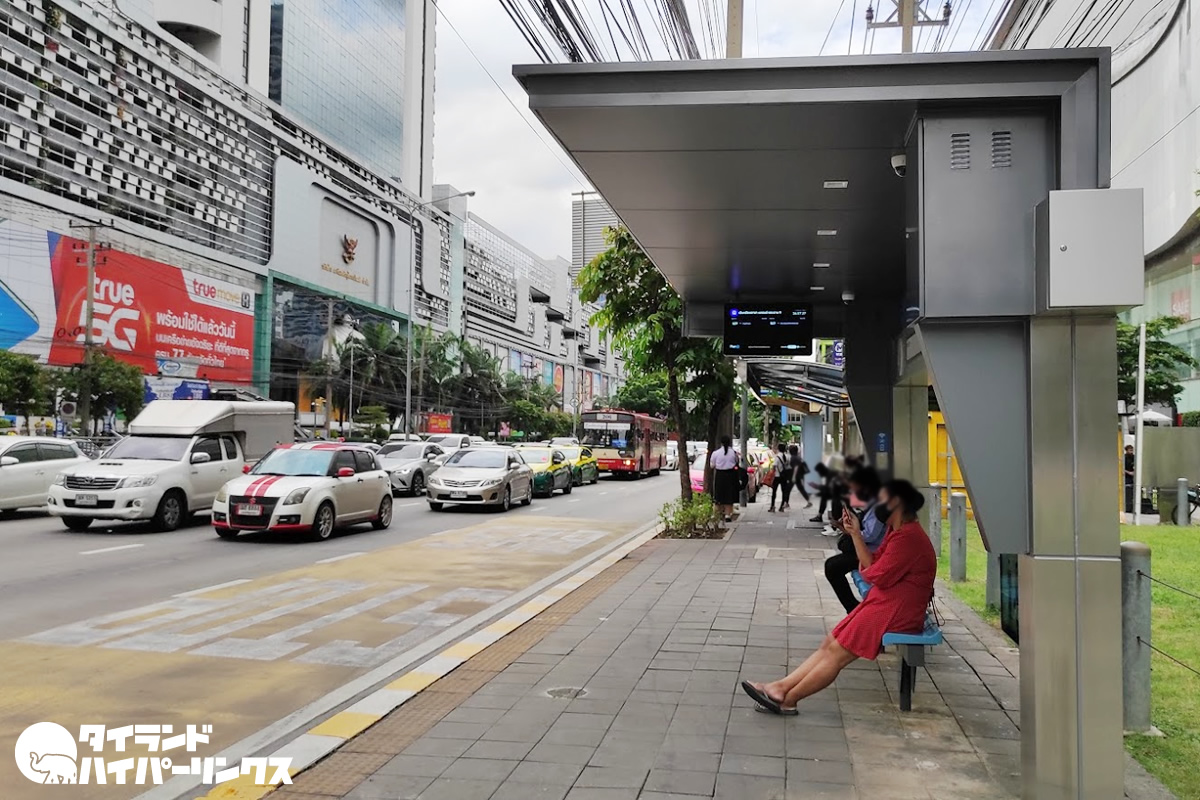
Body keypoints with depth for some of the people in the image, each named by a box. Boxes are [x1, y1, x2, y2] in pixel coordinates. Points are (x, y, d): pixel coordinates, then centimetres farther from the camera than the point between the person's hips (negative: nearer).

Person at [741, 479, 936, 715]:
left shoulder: (908, 536, -18)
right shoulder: (898, 531, 17)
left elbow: (879, 576, -19)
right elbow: (872, 564, 13)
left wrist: (864, 571, 3)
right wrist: (856, 534, 5)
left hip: (895, 611, -10)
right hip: (883, 603, 10)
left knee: (836, 652, -10)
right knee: (829, 645, 2)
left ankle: (788, 699, -5)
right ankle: (780, 686, -2)